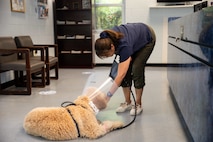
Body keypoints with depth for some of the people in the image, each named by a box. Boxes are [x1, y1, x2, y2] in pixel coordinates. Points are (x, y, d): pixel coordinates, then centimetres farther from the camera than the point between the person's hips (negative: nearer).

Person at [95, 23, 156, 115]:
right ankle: (128, 103, 4)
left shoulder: (124, 45, -43)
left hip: (147, 39, -6)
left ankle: (138, 105, -4)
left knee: (136, 70, -17)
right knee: (125, 70, -6)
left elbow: (120, 75, -44)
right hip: (133, 34, 6)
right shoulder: (105, 39, -27)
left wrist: (108, 96, -42)